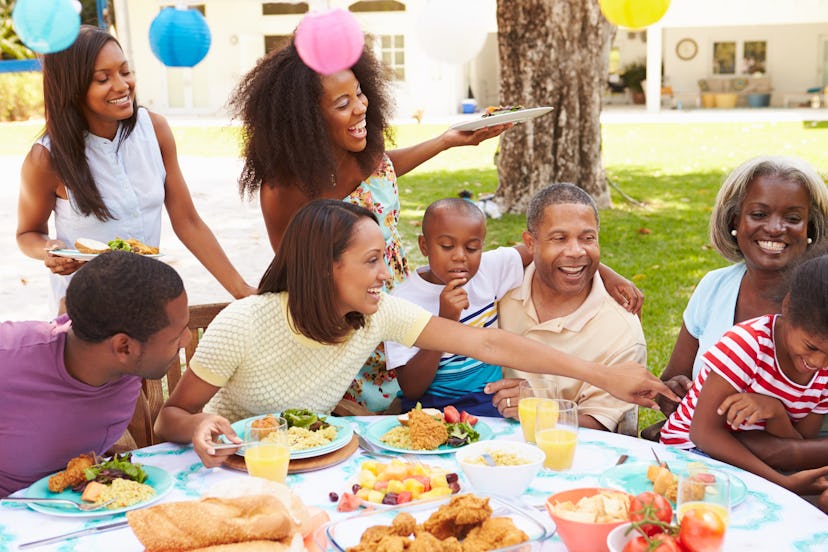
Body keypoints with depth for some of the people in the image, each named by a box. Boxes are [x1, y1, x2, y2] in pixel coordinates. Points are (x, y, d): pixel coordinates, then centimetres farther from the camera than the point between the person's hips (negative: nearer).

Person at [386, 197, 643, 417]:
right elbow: (411, 389, -14)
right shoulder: (404, 300, -11)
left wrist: (608, 275, -1)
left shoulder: (490, 268, -2)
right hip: (433, 405, -3)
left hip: (493, 402, 4)